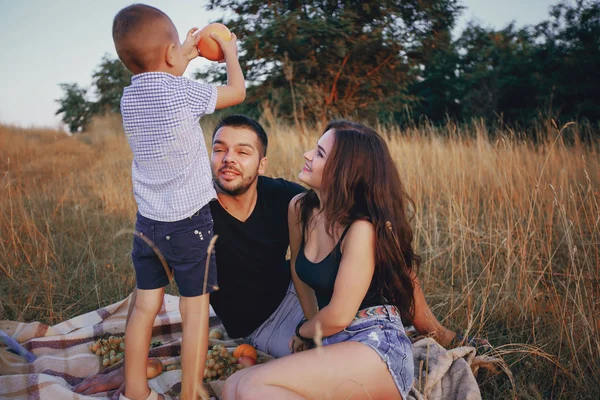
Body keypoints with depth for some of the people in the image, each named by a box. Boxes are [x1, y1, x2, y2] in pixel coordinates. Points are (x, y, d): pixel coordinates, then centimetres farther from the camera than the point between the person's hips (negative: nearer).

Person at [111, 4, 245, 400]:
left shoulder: (129, 97, 3)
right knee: (195, 308, 4)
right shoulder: (186, 92, -15)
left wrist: (186, 56, 31)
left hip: (147, 222, 6)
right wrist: (230, 52, 17)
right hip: (189, 222, -6)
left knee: (145, 305, 14)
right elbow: (238, 91, 1)